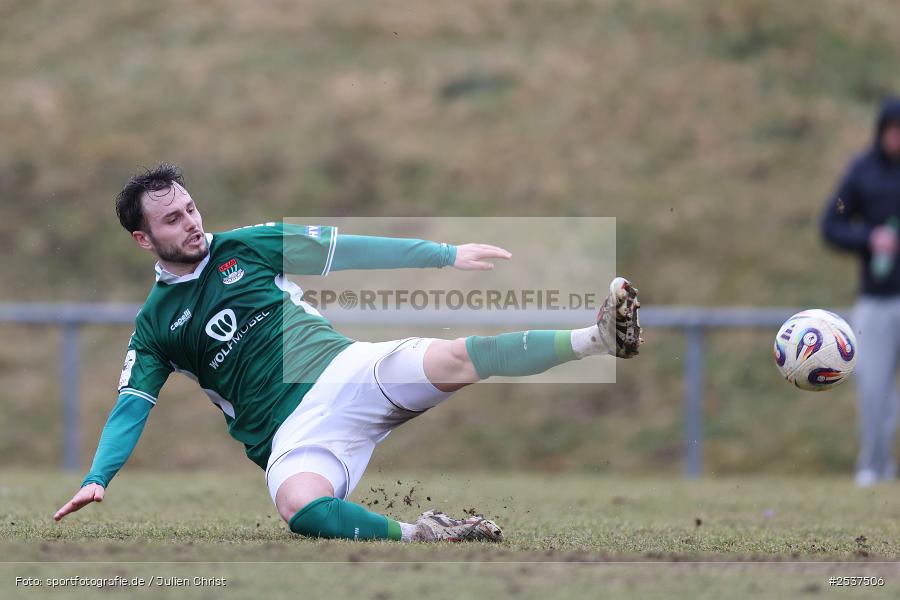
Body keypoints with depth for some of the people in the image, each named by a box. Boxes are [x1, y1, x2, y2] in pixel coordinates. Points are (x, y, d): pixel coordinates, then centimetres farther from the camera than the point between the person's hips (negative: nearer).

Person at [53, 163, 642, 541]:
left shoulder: (245, 246, 13)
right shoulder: (156, 324, 10)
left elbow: (346, 250, 13)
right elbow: (132, 406, 7)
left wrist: (448, 255, 12)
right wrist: (97, 479, -10)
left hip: (349, 372, 1)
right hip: (291, 434, -1)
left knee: (452, 360, -26)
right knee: (300, 503, -37)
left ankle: (600, 338, -42)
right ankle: (416, 537, -52)